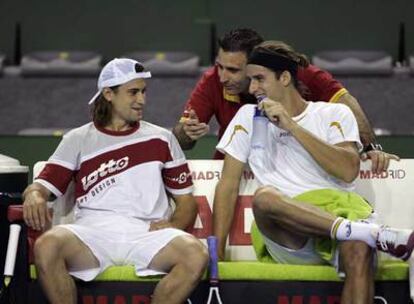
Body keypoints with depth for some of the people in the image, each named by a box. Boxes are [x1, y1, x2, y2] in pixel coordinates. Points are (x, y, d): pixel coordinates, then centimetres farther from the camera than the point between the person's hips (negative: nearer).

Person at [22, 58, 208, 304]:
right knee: (47, 246, -35)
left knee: (197, 254, -31)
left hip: (148, 233, 1)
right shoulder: (78, 140, 18)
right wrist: (34, 196, -16)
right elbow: (44, 185, 10)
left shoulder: (162, 139, 21)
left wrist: (172, 224, -3)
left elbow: (187, 200, 20)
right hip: (93, 232, -1)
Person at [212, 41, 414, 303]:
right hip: (289, 243, 1)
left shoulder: (335, 114, 14)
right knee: (264, 196, -34)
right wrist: (217, 252, 3)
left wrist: (292, 126, -6)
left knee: (358, 252, -38)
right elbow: (228, 185, 15)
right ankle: (376, 235, -34)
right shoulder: (248, 117, 20)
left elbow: (349, 171, -5)